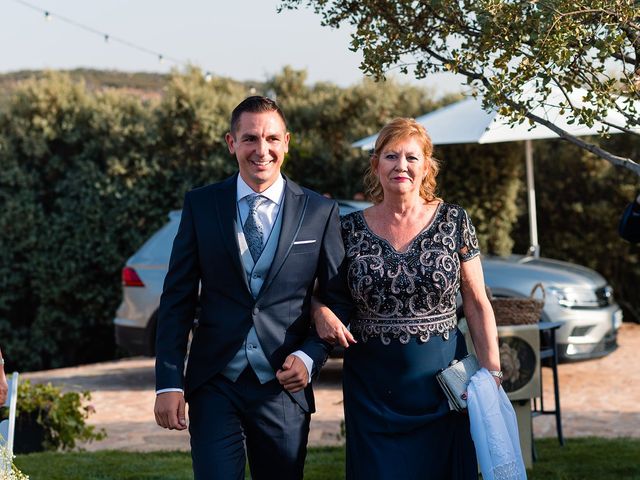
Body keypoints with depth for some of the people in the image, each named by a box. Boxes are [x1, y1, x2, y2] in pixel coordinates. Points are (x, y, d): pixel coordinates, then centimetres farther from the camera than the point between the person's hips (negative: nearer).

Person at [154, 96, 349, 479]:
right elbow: (177, 299, 2)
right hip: (215, 386, 0)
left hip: (285, 386, 0)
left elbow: (337, 299, 6)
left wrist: (311, 357, -11)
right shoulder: (200, 205, 2)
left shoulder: (320, 212, 1)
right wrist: (169, 383, -5)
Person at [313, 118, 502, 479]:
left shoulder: (453, 222, 0)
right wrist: (320, 312, -10)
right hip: (372, 389, 0)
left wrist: (491, 373, -6)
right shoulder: (351, 229, 2)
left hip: (440, 383, 0)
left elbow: (478, 304, 2)